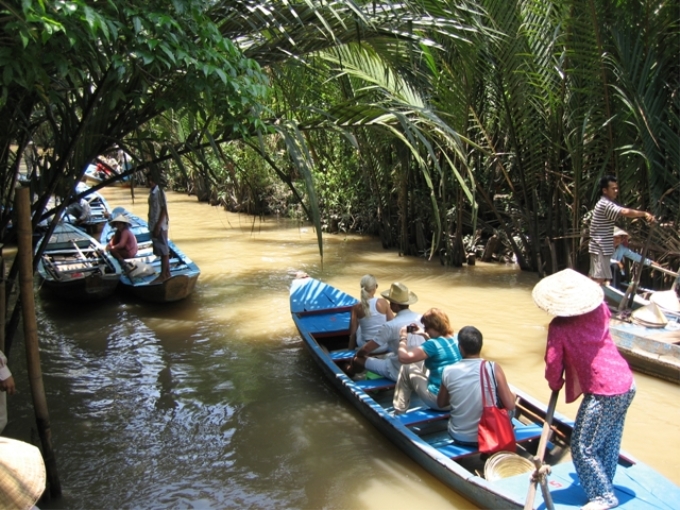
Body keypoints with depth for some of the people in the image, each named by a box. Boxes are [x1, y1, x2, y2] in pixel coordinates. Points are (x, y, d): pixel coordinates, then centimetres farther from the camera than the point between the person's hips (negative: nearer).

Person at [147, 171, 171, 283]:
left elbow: (164, 210, -17)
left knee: (163, 250, -3)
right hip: (154, 225, 9)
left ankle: (163, 275, 1)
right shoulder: (152, 192, 12)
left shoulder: (160, 192, -13)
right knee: (161, 250, 12)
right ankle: (167, 273, 18)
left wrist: (158, 226, -19)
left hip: (160, 226, -9)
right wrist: (153, 226, 16)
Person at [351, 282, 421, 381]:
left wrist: (358, 354, 10)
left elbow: (366, 349, -13)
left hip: (400, 372, -6)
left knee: (357, 360, 8)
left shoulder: (390, 326, -21)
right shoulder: (420, 318, -3)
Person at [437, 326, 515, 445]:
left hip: (459, 437, 2)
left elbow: (441, 404, 5)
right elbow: (510, 405, -12)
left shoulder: (448, 371, -11)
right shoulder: (493, 368, -17)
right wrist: (512, 395, 10)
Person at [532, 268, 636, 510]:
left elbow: (553, 364, -8)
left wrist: (555, 385, 12)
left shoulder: (559, 327, -14)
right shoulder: (600, 310, 2)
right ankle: (605, 485, 33)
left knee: (583, 448, 6)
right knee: (609, 442, 20)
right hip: (626, 384, 8)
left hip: (603, 393, -8)